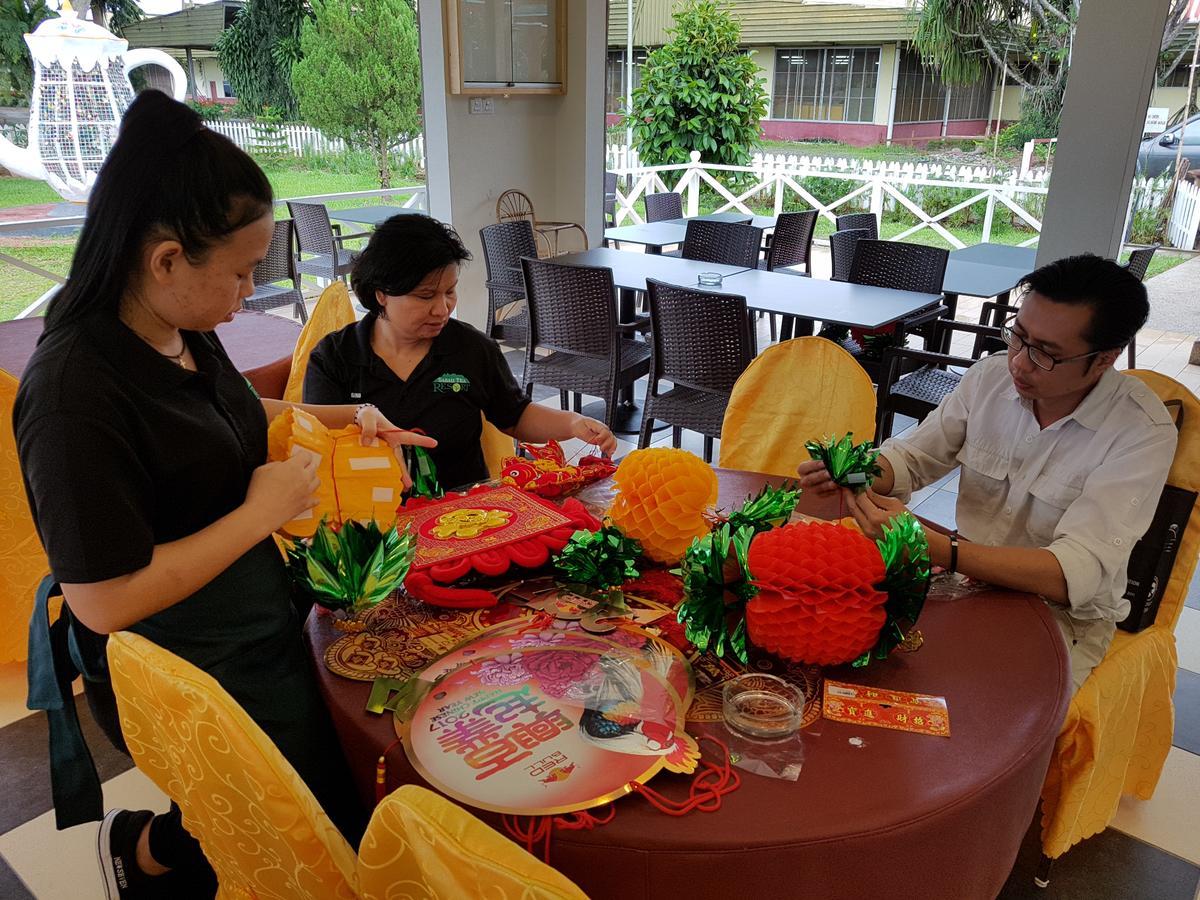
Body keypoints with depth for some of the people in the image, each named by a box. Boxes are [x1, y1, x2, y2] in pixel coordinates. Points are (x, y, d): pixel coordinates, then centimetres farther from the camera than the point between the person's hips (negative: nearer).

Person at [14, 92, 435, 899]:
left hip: (262, 636, 8)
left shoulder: (186, 334, -2)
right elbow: (104, 601, -28)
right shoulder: (75, 393, -28)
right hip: (198, 682, -8)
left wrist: (347, 417, 8)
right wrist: (262, 512, -22)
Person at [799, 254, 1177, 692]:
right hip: (970, 574, 4)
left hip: (1065, 612, -4)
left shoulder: (1144, 431, -19)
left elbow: (1074, 574, -29)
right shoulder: (991, 376, -5)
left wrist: (928, 545, -41)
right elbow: (909, 457, 5)